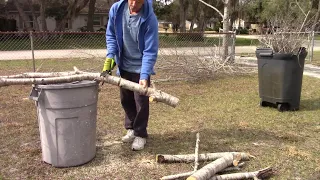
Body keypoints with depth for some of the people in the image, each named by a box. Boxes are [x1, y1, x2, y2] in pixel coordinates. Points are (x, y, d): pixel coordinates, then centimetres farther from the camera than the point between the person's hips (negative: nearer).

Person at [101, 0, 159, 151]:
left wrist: (144, 76, -32)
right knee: (126, 99, 16)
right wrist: (110, 58, -10)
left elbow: (150, 51, -24)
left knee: (141, 102, 2)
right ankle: (131, 128, 34)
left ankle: (141, 134, 19)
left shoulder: (150, 19, -25)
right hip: (123, 65, 5)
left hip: (140, 67, -4)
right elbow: (111, 34, 1)